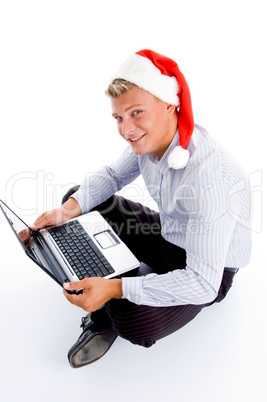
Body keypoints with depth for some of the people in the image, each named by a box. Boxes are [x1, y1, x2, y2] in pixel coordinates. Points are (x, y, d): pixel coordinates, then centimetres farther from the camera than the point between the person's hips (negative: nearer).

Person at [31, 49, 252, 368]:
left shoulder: (208, 179, -38)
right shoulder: (150, 138, -14)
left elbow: (203, 282, -36)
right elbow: (112, 176, 3)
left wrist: (115, 288, -40)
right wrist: (67, 211, -15)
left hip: (210, 269, -7)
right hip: (167, 233, 7)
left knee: (133, 322, -34)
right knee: (78, 199, 0)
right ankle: (102, 318, 3)